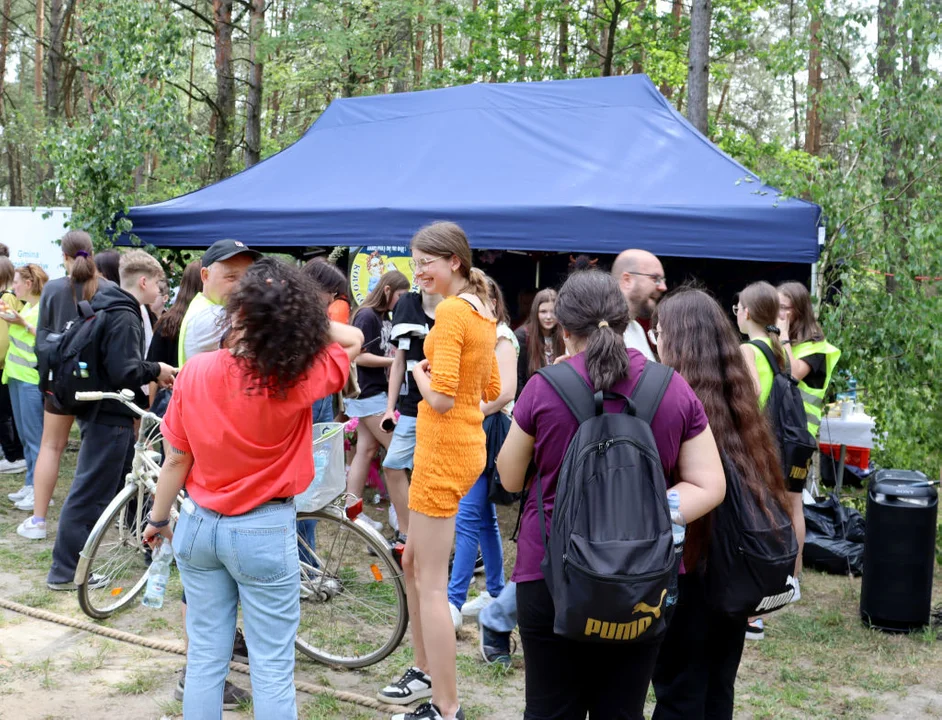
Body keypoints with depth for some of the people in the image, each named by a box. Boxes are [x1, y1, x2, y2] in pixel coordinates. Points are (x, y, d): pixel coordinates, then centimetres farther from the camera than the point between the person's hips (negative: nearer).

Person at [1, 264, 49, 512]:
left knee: (35, 437, -6)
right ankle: (31, 485, 20)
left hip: (32, 378, -9)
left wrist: (23, 324, -22)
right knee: (25, 436, 13)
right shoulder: (25, 306, 15)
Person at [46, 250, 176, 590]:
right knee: (89, 495, -4)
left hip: (103, 409, 10)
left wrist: (150, 376, 9)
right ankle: (64, 572, 3)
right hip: (110, 416, -10)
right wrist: (156, 370, -10)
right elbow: (124, 371, -27)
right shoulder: (124, 316, -19)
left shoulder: (107, 307, 12)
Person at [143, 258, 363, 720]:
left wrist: (158, 518, 13)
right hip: (264, 532, -3)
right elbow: (352, 339, 2)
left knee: (205, 655, 16)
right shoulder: (299, 378, -18)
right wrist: (294, 318, -5)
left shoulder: (195, 372, -11)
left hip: (199, 525, 3)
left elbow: (176, 460, -3)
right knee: (272, 665, 7)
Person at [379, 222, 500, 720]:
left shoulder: (451, 311, -17)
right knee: (413, 563, 22)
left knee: (431, 582, -2)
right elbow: (491, 392, 21)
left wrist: (420, 373, -4)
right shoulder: (484, 312, 12)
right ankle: (426, 671, 36)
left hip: (443, 450, -10)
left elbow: (441, 397, -23)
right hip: (468, 443, 10)